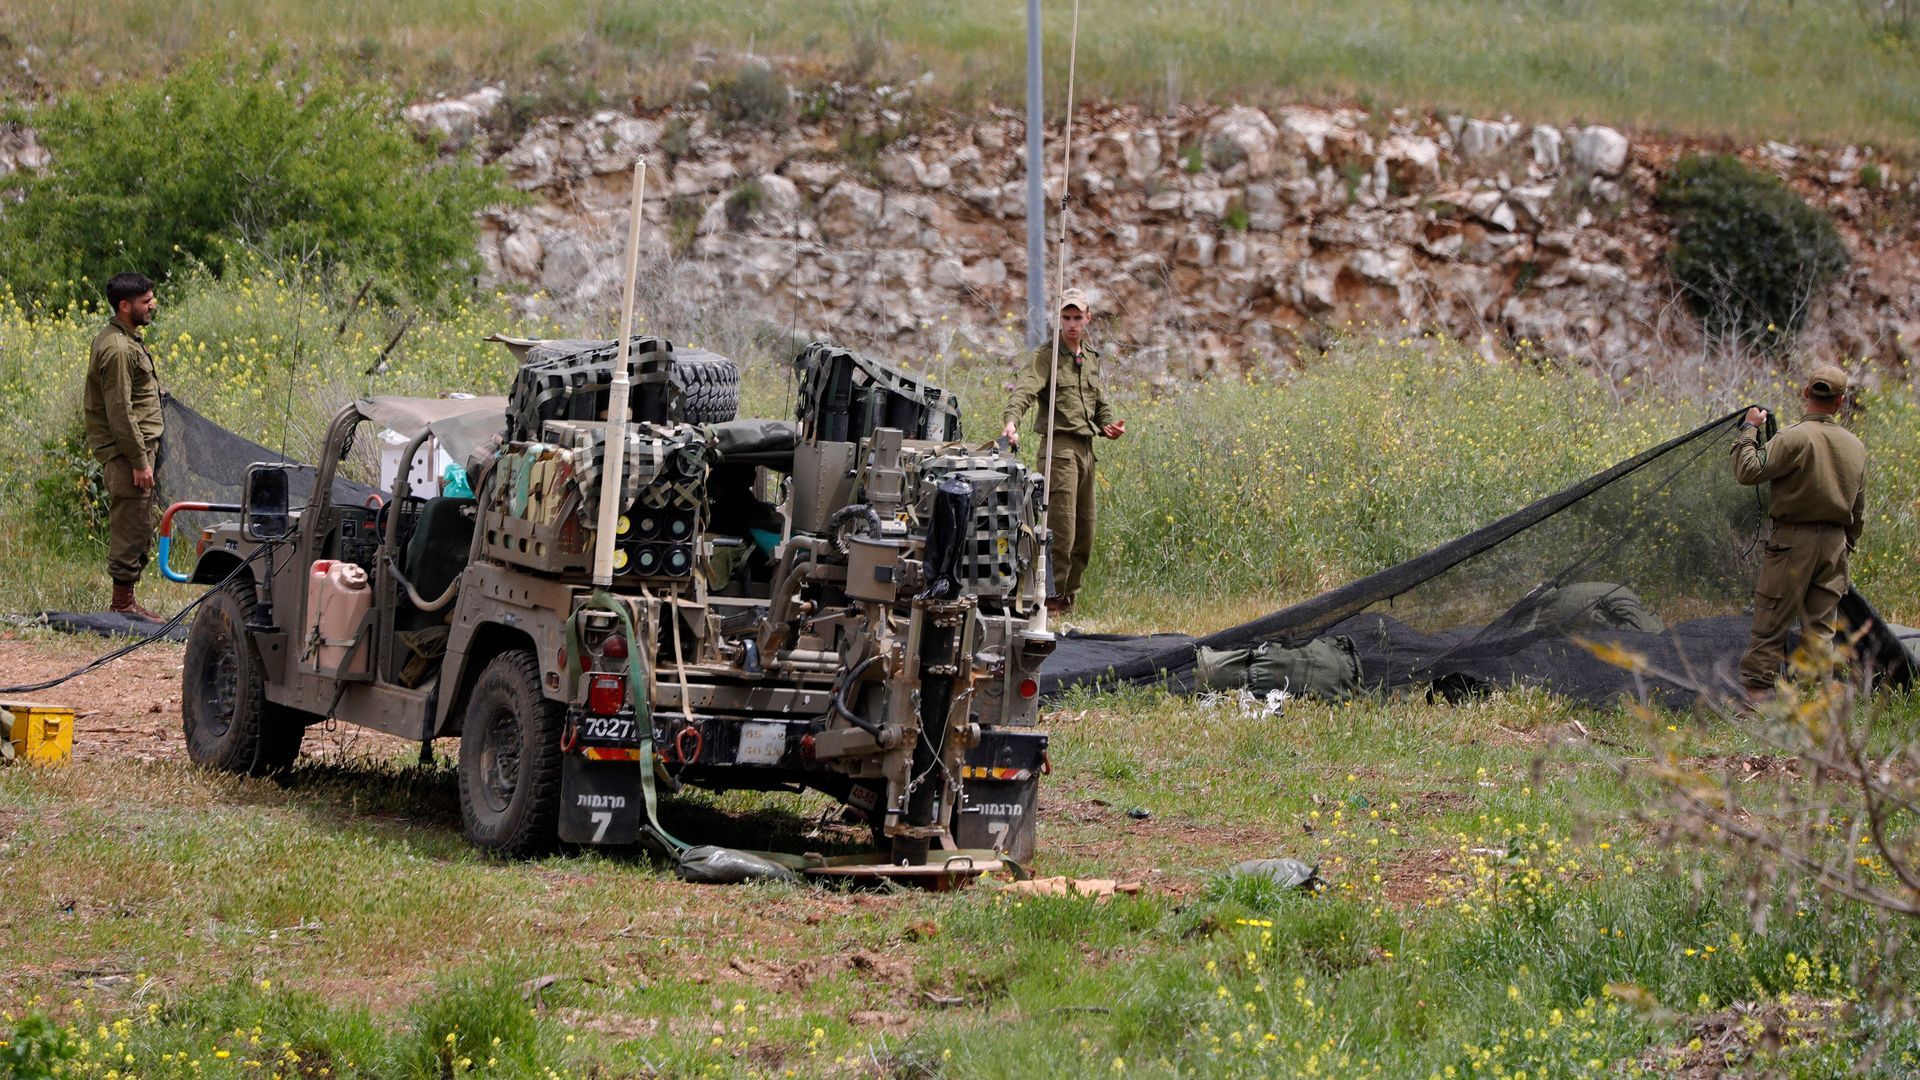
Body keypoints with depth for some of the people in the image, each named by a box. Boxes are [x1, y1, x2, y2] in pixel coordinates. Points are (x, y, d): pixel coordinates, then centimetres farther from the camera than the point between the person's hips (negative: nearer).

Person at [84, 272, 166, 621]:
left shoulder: (125, 339, 15)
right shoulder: (118, 349, -18)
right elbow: (120, 411, -21)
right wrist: (139, 461, -20)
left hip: (137, 446, 11)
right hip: (126, 450, -11)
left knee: (137, 528, 13)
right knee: (130, 526, -6)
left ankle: (126, 601, 19)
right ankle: (123, 602, -1)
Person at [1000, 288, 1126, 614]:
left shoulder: (1091, 358, 19)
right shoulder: (1046, 355, -4)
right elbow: (1024, 391, -20)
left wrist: (1108, 424, 8)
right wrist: (1012, 422, -39)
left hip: (1086, 449, 8)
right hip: (1059, 445, -8)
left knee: (1085, 535, 10)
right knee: (1061, 533, -13)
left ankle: (1067, 597, 20)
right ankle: (1051, 598, -7)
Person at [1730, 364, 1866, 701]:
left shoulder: (1794, 438, -14)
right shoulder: (1855, 446, 8)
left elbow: (1748, 472, -17)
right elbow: (1859, 511, 16)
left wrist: (1749, 429, -5)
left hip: (1794, 540, -5)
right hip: (1835, 542, 5)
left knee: (1770, 624, -2)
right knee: (1820, 626, 9)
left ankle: (1755, 695, -6)